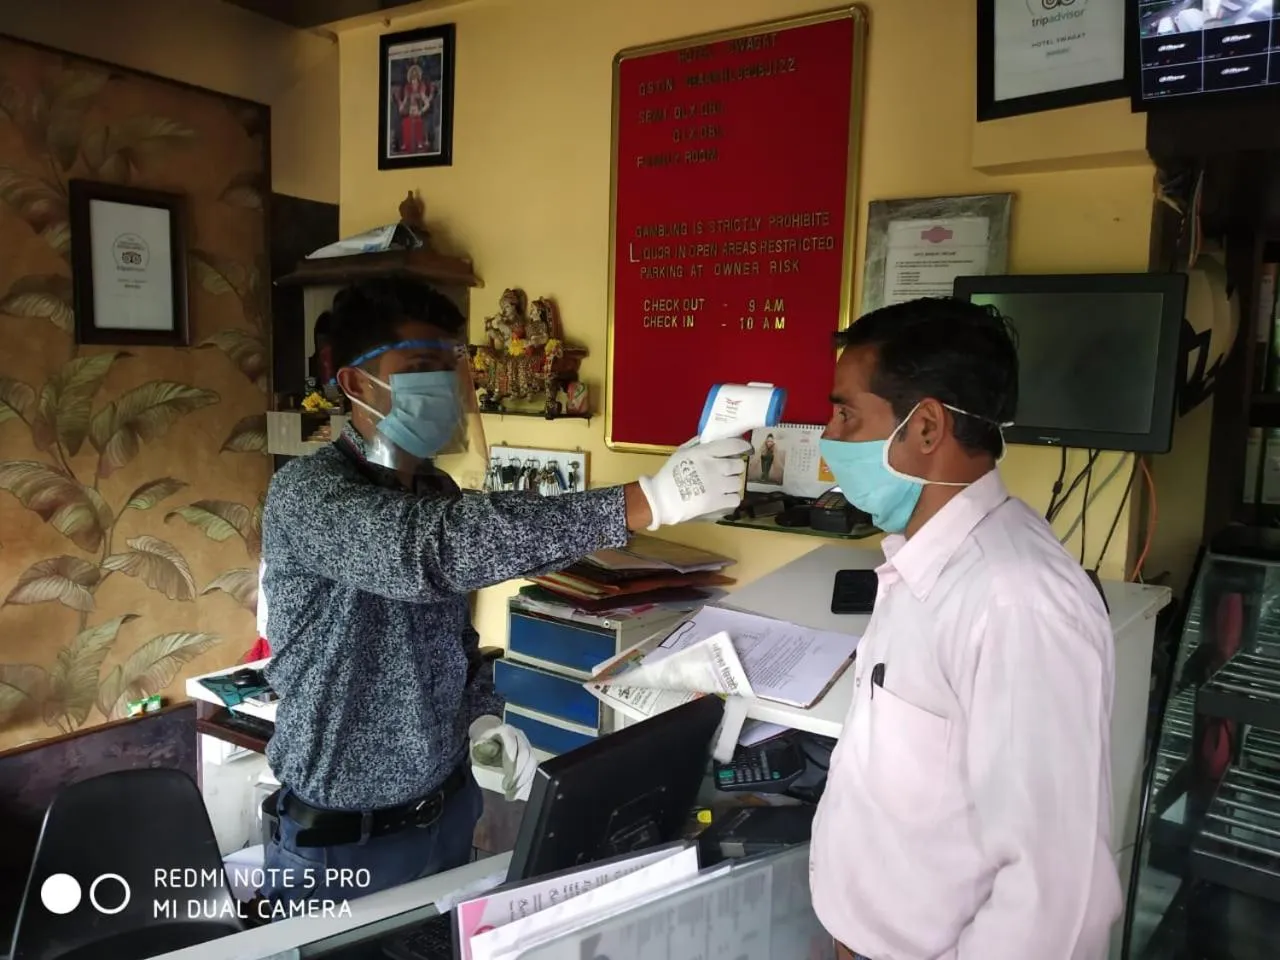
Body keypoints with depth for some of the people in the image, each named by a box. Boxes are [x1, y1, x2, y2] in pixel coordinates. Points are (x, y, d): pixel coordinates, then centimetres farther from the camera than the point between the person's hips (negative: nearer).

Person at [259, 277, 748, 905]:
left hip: (449, 810, 6)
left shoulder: (436, 494, 2)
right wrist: (650, 500, -43)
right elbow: (441, 549, -41)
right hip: (342, 841, -6)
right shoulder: (307, 492, -22)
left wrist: (483, 718, -5)